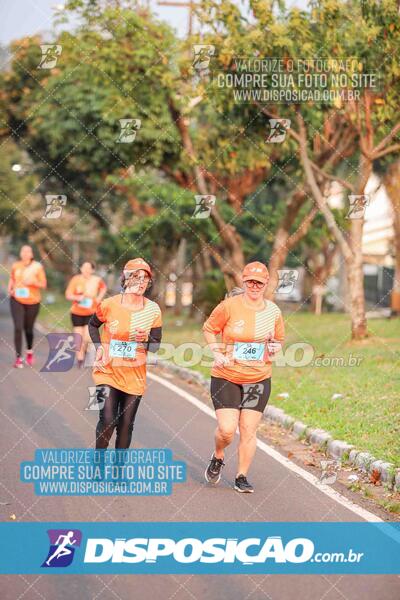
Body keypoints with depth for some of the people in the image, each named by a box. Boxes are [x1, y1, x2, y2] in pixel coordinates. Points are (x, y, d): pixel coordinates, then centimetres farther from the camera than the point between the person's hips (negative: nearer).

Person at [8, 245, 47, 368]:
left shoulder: (37, 267, -5)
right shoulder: (15, 266, 1)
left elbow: (44, 285, -2)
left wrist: (33, 282, -19)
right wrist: (10, 289, 0)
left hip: (32, 302, -1)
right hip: (17, 300, 1)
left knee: (28, 329, 10)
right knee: (18, 328, -12)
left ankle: (29, 352, 39)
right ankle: (18, 358, -9)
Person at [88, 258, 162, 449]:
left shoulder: (153, 309, -3)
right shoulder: (109, 305, -7)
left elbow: (155, 346, 3)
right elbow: (93, 325, 12)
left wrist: (146, 339, -19)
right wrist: (99, 347, -2)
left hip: (135, 376, 2)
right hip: (108, 371, -2)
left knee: (126, 424, 6)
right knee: (108, 420, -13)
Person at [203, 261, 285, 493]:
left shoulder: (273, 311, 2)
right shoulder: (229, 306, -9)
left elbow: (279, 340, 17)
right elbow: (209, 329, 5)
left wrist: (275, 347, -5)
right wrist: (217, 353, -7)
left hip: (258, 379, 2)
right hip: (226, 377, -2)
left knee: (249, 431, 1)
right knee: (227, 429, -10)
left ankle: (242, 476, 17)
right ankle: (218, 457, 22)